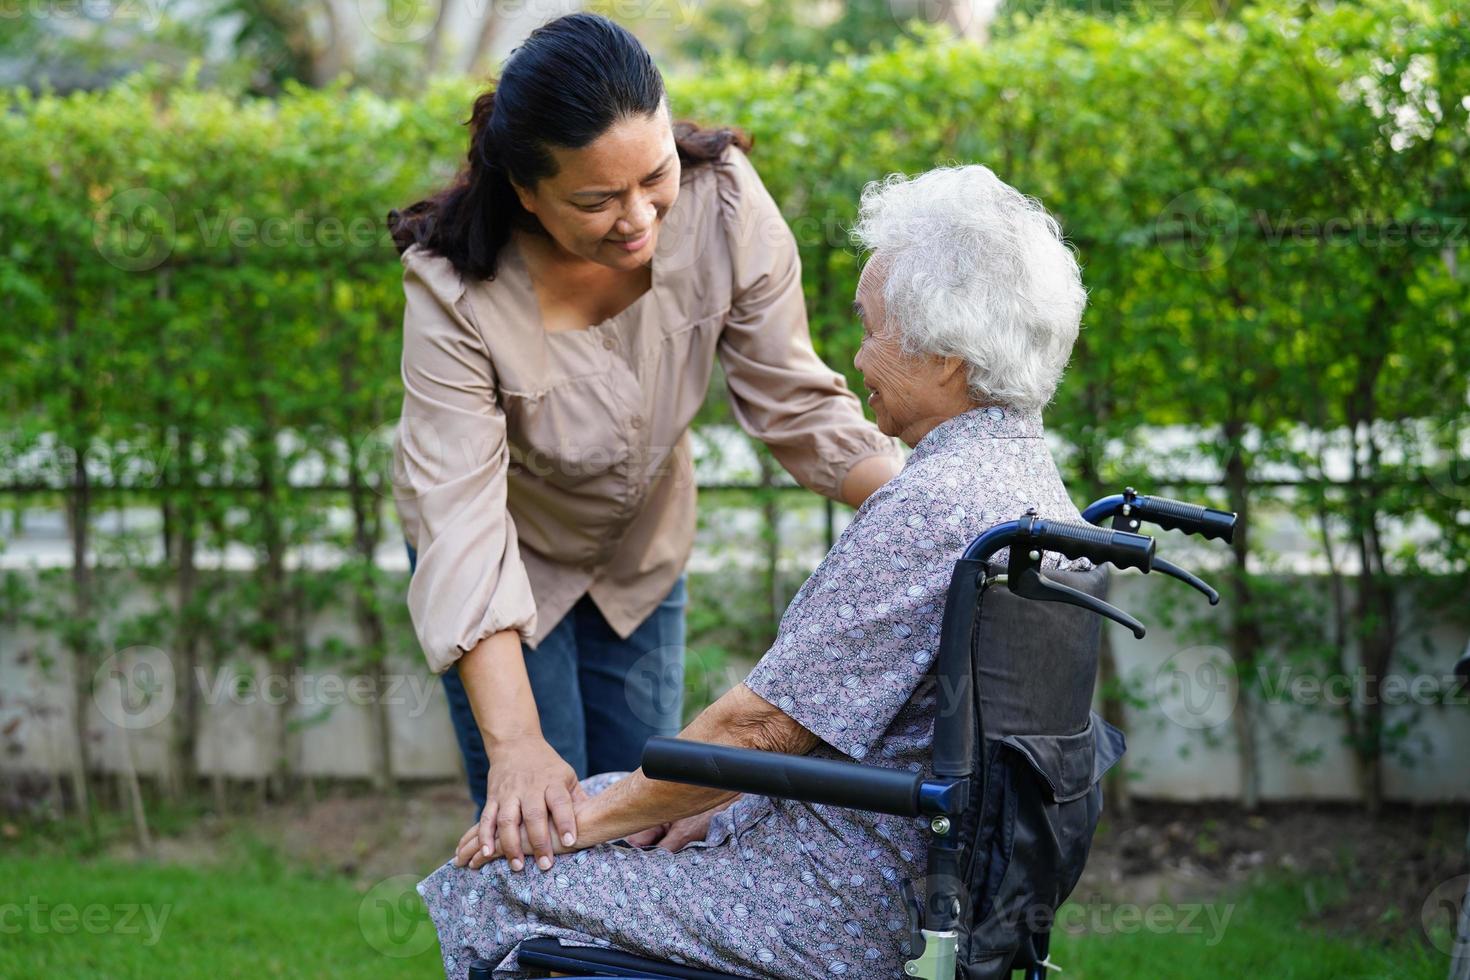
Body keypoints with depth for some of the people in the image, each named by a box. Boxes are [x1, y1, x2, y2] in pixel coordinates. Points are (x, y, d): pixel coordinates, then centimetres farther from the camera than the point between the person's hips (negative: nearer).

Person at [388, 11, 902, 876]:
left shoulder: (722, 201, -28)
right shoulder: (455, 292, -35)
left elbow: (796, 403, -18)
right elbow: (460, 525, -39)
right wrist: (514, 745, -50)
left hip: (642, 549, 3)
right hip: (512, 559, -3)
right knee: (536, 831, -7)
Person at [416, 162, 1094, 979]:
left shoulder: (929, 508, -25)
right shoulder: (1029, 476, 7)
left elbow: (767, 723, -22)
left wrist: (590, 817, -9)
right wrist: (723, 804, 11)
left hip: (848, 912, -10)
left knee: (482, 888, -1)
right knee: (593, 798, 23)